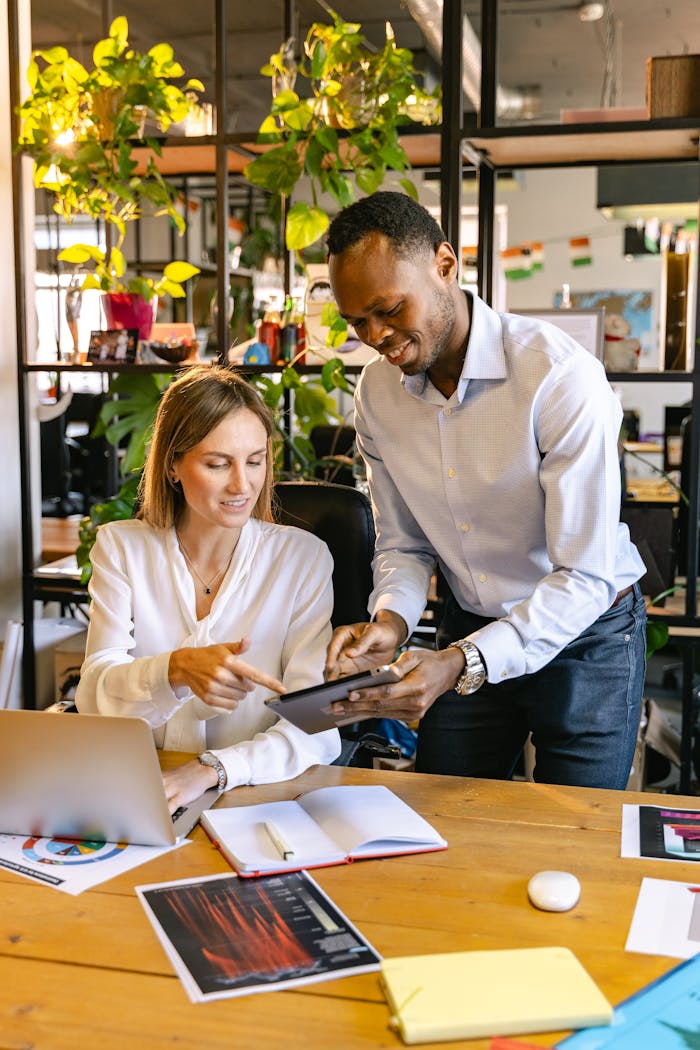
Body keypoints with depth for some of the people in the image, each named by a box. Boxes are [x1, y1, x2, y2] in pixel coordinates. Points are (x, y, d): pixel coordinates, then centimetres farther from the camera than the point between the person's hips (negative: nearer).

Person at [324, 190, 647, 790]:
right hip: (472, 632, 5)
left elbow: (585, 577, -27)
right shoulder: (376, 391, -6)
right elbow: (403, 544, 2)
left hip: (587, 637, -4)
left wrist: (462, 664, -37)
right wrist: (391, 620, -19)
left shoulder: (561, 375, -26)